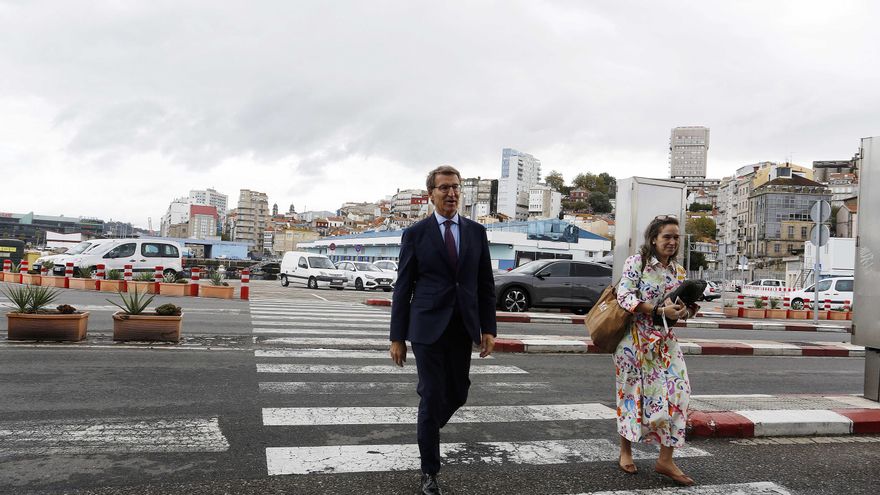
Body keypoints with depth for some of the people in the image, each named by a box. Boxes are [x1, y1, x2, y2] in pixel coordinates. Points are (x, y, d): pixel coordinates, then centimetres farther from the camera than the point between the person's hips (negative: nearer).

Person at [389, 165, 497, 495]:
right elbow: (403, 288, -1)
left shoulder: (476, 232, 6)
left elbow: (485, 284, 9)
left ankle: (427, 428, 44)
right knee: (432, 397, 0)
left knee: (457, 394, 12)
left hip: (463, 328, 4)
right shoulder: (415, 234, -2)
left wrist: (488, 328, 2)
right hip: (427, 328, -3)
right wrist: (397, 337, -3)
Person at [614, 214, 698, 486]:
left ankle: (665, 460, 5)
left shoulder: (678, 270, 10)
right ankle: (625, 451, 24)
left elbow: (686, 305, 15)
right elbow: (625, 296, -17)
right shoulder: (636, 262, -7)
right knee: (633, 392, 5)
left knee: (676, 393, -5)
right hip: (636, 338, -5)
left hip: (665, 340, 5)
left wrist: (684, 311, -9)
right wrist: (659, 310, -24)